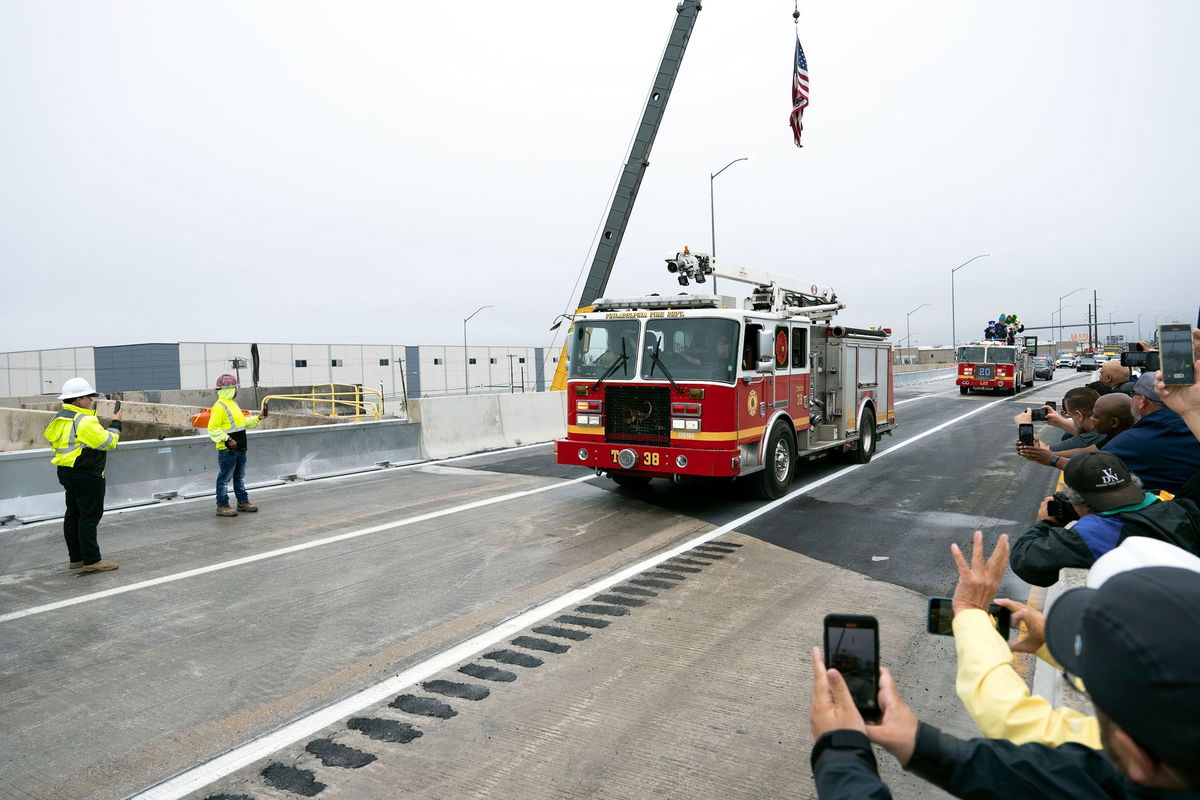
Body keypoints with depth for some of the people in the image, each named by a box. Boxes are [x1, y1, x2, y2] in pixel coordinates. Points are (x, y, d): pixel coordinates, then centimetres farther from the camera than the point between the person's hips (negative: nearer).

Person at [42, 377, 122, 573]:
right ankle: (92, 560, -2)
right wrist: (115, 424, -3)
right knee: (90, 516, -5)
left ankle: (75, 558, 24)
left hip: (66, 473, 10)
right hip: (87, 475, -10)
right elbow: (107, 442, -18)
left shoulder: (60, 418, 11)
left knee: (73, 515, 15)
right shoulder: (84, 421, -20)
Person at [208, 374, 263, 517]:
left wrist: (258, 418, 16)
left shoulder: (233, 404, 16)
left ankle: (243, 502, 27)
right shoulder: (219, 407, -15)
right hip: (227, 450, -10)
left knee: (240, 477, 17)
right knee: (224, 478, -1)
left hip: (240, 448, 10)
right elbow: (213, 429, -19)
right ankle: (222, 506, 5)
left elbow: (243, 421, 26)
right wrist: (227, 439, -24)